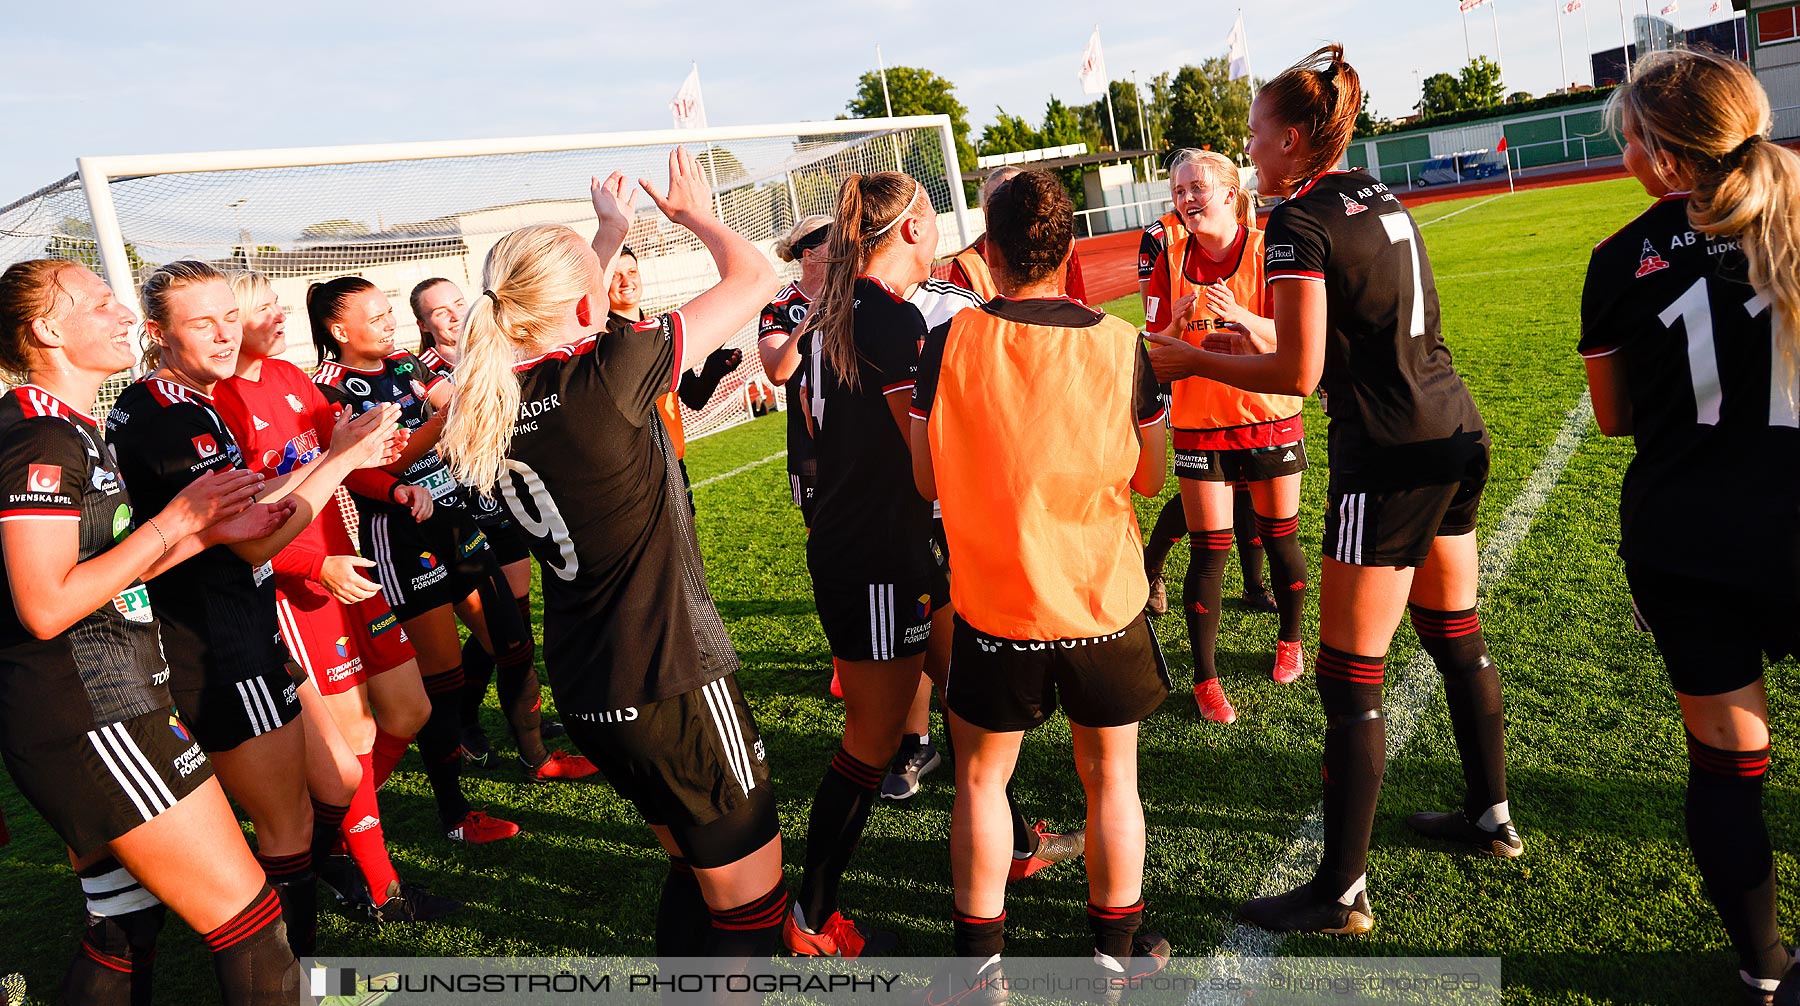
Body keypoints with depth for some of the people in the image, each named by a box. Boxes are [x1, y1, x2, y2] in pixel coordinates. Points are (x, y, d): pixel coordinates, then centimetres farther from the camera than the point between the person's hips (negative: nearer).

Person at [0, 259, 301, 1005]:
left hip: (92, 709, 11)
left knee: (124, 930, 21)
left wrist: (210, 532, 7)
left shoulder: (69, 430, 16)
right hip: (88, 713, -11)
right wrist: (177, 519, -17)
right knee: (247, 919, -6)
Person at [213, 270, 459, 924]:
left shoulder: (288, 375, 9)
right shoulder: (219, 402, -15)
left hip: (346, 563, 8)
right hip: (295, 586, -8)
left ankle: (325, 832, 33)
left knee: (408, 712, 12)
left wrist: (396, 489, 0)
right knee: (355, 734, -2)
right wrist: (319, 566, -23)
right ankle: (382, 891, 15)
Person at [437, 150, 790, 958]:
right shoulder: (609, 374, -20)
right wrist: (695, 213, 11)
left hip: (583, 691, 8)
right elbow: (755, 277, -8)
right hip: (673, 682, -8)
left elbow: (561, 321, 23)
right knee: (749, 902, 7)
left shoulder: (497, 396, 0)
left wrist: (611, 228, 33)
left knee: (692, 865, 26)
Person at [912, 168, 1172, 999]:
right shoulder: (1119, 345, -9)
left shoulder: (949, 345, -11)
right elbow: (1149, 478, 0)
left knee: (981, 780, 18)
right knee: (1111, 779, 17)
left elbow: (927, 480, -3)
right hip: (1103, 604, 1)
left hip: (993, 610, 0)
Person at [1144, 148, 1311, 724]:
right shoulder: (1172, 261, -1)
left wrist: (1240, 317, -29)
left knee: (1280, 537, 11)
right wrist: (1182, 321, -24)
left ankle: (1290, 639, 36)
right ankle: (1205, 678, 9)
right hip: (1199, 423, 1)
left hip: (1269, 418, 0)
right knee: (1208, 550, -1)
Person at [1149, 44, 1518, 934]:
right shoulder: (1384, 203, 13)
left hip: (1390, 460, -9)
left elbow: (1299, 373, -17)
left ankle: (1341, 893, 8)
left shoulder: (1298, 224, -13)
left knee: (1351, 679, -1)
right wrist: (1251, 345, 18)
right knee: (1455, 634, 23)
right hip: (1457, 435, 10)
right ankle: (1491, 819, 39)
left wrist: (1192, 360, -7)